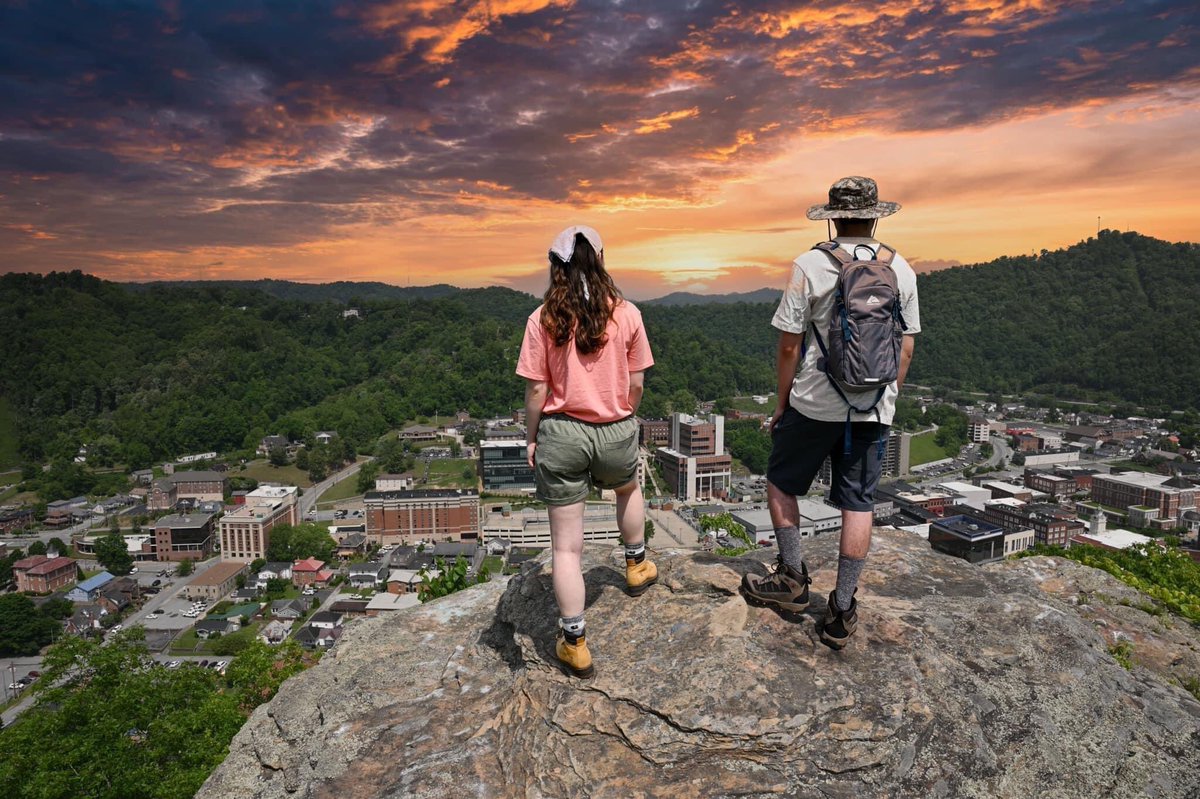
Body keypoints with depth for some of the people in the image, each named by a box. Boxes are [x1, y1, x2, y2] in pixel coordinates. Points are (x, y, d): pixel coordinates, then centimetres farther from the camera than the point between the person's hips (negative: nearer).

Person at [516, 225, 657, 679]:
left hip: (561, 433, -1)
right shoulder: (626, 314, -3)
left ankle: (574, 645, 18)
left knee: (566, 546, 8)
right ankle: (635, 567, 53)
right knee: (628, 488, 37)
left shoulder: (543, 319, -7)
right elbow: (636, 384, 1)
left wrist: (532, 438, 8)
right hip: (616, 429, 2)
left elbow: (536, 390, -6)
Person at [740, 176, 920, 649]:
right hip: (874, 411, 4)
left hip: (815, 404, -4)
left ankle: (793, 581, 22)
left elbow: (789, 345, -10)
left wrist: (782, 403, 2)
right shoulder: (901, 270, 4)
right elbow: (906, 348, 9)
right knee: (858, 506, 9)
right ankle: (841, 613, 16)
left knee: (780, 484, 16)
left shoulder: (810, 266, -9)